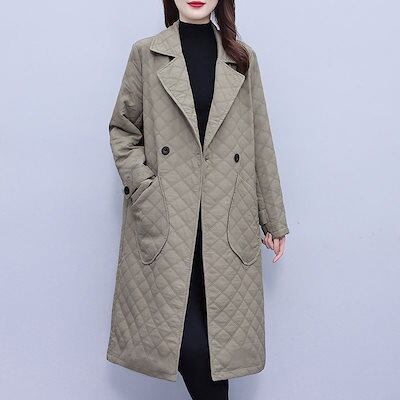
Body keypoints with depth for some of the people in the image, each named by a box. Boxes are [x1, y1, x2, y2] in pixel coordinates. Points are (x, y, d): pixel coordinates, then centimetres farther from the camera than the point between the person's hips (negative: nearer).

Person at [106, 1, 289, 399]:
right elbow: (122, 130, 8)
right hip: (165, 224, -2)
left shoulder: (243, 59, 11)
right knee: (188, 342, -7)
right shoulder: (146, 54, 6)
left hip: (228, 226, 2)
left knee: (222, 333, 5)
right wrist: (146, 192, -6)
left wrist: (273, 218, 11)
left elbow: (261, 144, 11)